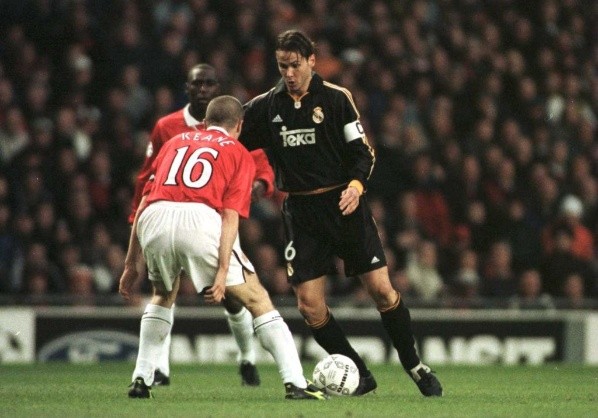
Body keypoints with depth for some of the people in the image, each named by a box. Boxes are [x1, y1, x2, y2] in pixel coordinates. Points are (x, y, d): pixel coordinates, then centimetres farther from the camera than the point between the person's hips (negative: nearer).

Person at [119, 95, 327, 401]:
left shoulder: (176, 143, 31)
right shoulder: (238, 153, 20)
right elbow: (230, 215, 5)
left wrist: (131, 264, 27)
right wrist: (222, 272, -3)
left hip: (153, 219, 4)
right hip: (200, 219, -4)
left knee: (164, 296, 33)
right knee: (257, 300, 9)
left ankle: (141, 379, 25)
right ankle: (295, 383, -1)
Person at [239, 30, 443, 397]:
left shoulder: (336, 98, -1)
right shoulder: (265, 107, 5)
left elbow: (363, 151, -1)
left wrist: (356, 185, -19)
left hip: (344, 204, -2)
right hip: (301, 213, 2)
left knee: (381, 288, -7)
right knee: (310, 306, -7)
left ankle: (415, 367, 11)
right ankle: (361, 376, 7)